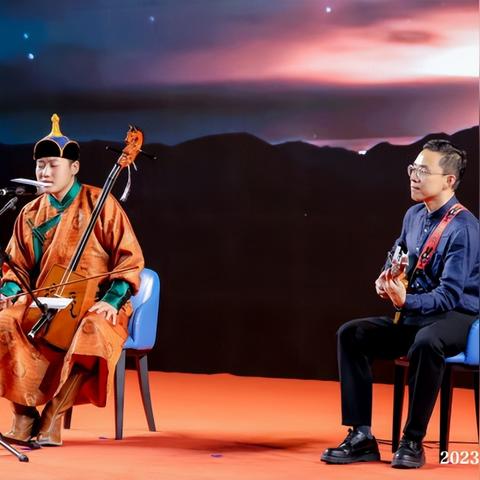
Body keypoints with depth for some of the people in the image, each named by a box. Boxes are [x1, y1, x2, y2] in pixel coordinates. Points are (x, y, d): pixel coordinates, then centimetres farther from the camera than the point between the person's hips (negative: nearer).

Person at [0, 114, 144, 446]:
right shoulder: (31, 213, 11)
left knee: (92, 333, -39)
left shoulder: (99, 204, -2)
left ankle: (53, 416, -26)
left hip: (93, 305, -4)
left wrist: (111, 300, -17)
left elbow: (129, 257, -4)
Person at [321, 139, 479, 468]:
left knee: (426, 342, -40)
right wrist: (386, 279, 3)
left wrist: (407, 301, -40)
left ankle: (413, 442, -27)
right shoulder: (414, 216, 6)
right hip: (413, 316, 8)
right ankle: (361, 436, -9)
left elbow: (449, 296, -25)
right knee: (351, 334, -6)